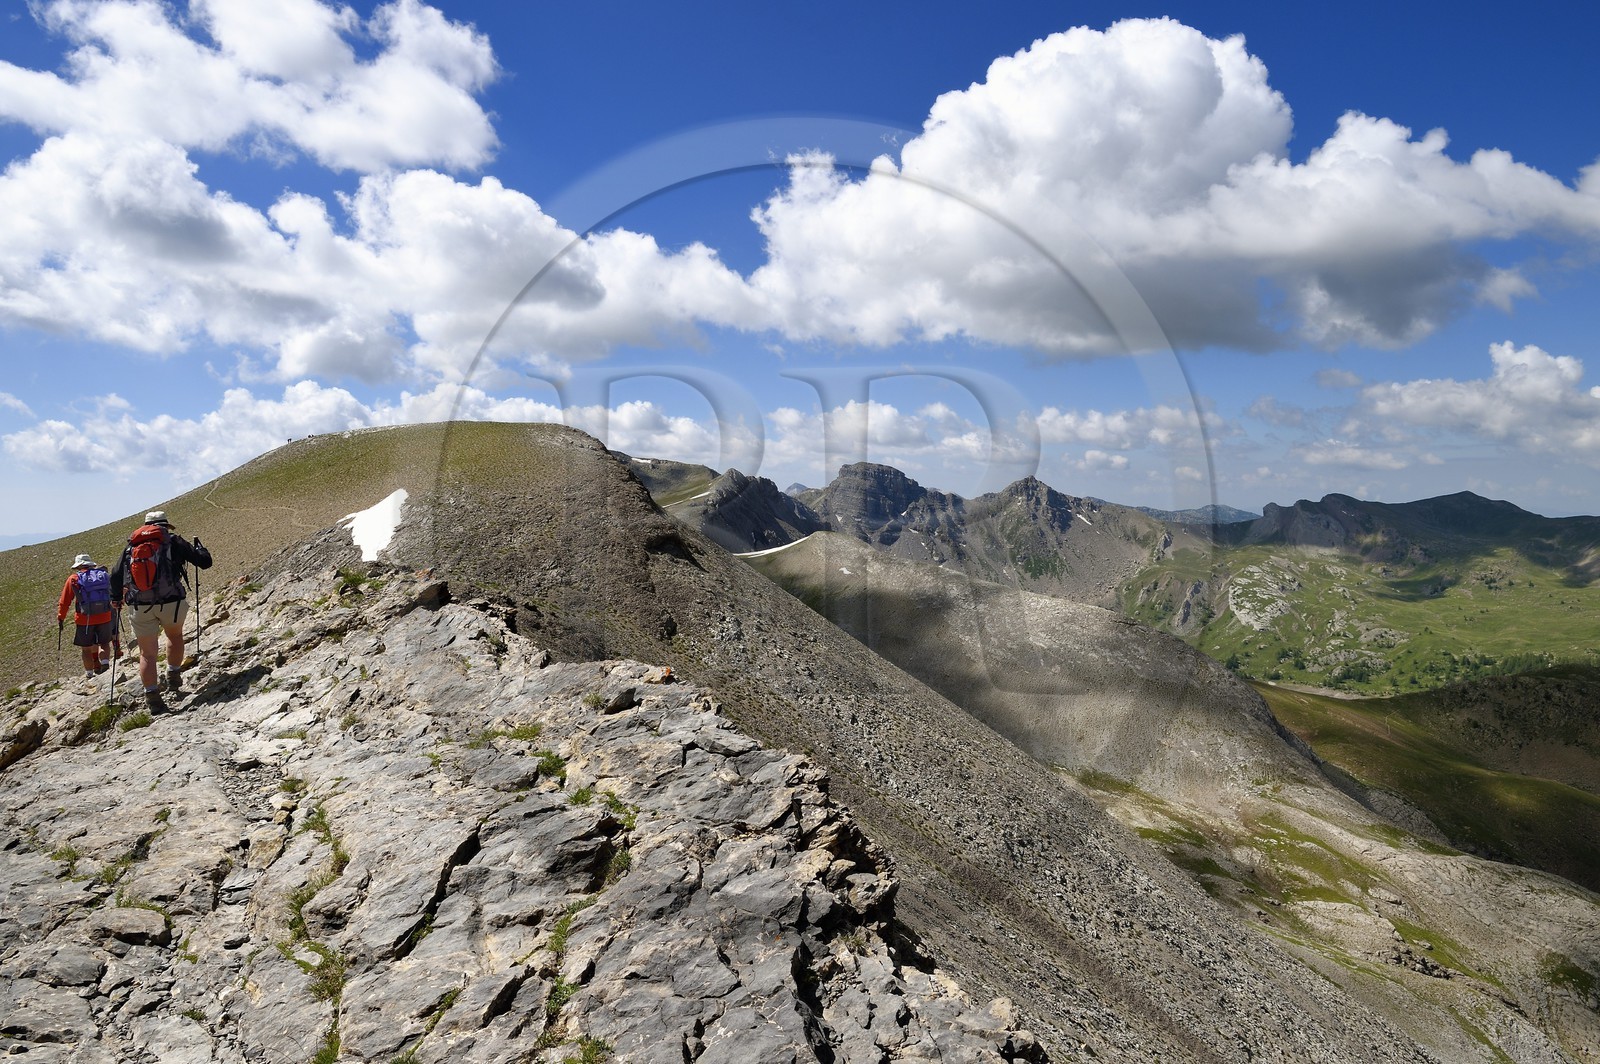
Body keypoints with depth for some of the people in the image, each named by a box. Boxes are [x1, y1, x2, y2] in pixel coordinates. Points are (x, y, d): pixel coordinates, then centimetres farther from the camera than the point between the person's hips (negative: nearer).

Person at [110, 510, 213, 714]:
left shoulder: (131, 546, 13)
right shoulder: (173, 541, 3)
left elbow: (116, 575, 17)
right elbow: (205, 562, 1)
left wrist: (116, 598, 34)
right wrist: (198, 547, 23)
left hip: (141, 607, 2)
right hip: (171, 602, -2)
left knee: (147, 654, 8)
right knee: (175, 636, 27)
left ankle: (152, 697, 2)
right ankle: (174, 678, 27)